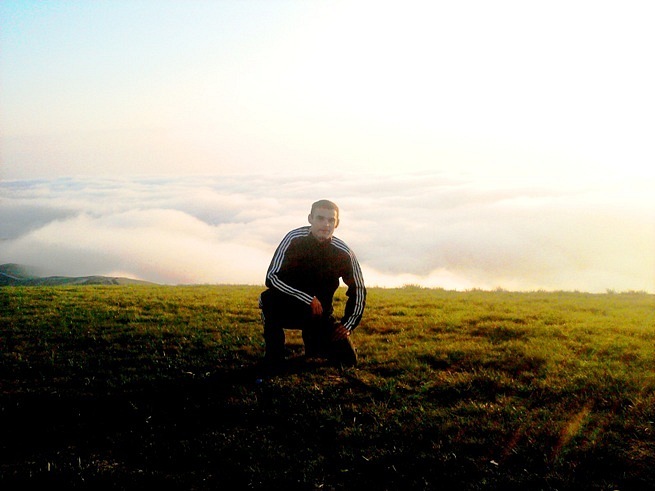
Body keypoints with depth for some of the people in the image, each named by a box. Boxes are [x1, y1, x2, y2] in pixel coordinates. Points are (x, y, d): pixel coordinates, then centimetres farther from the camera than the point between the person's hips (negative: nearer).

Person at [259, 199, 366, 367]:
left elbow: (358, 289, 2)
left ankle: (313, 343, 25)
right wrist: (308, 299, -28)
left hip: (321, 312, 3)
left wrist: (348, 325, -3)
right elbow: (271, 277, -23)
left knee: (348, 360, -8)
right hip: (289, 306, -2)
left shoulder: (344, 253, -12)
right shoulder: (294, 239, -18)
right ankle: (273, 358, -17)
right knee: (269, 298, -35)